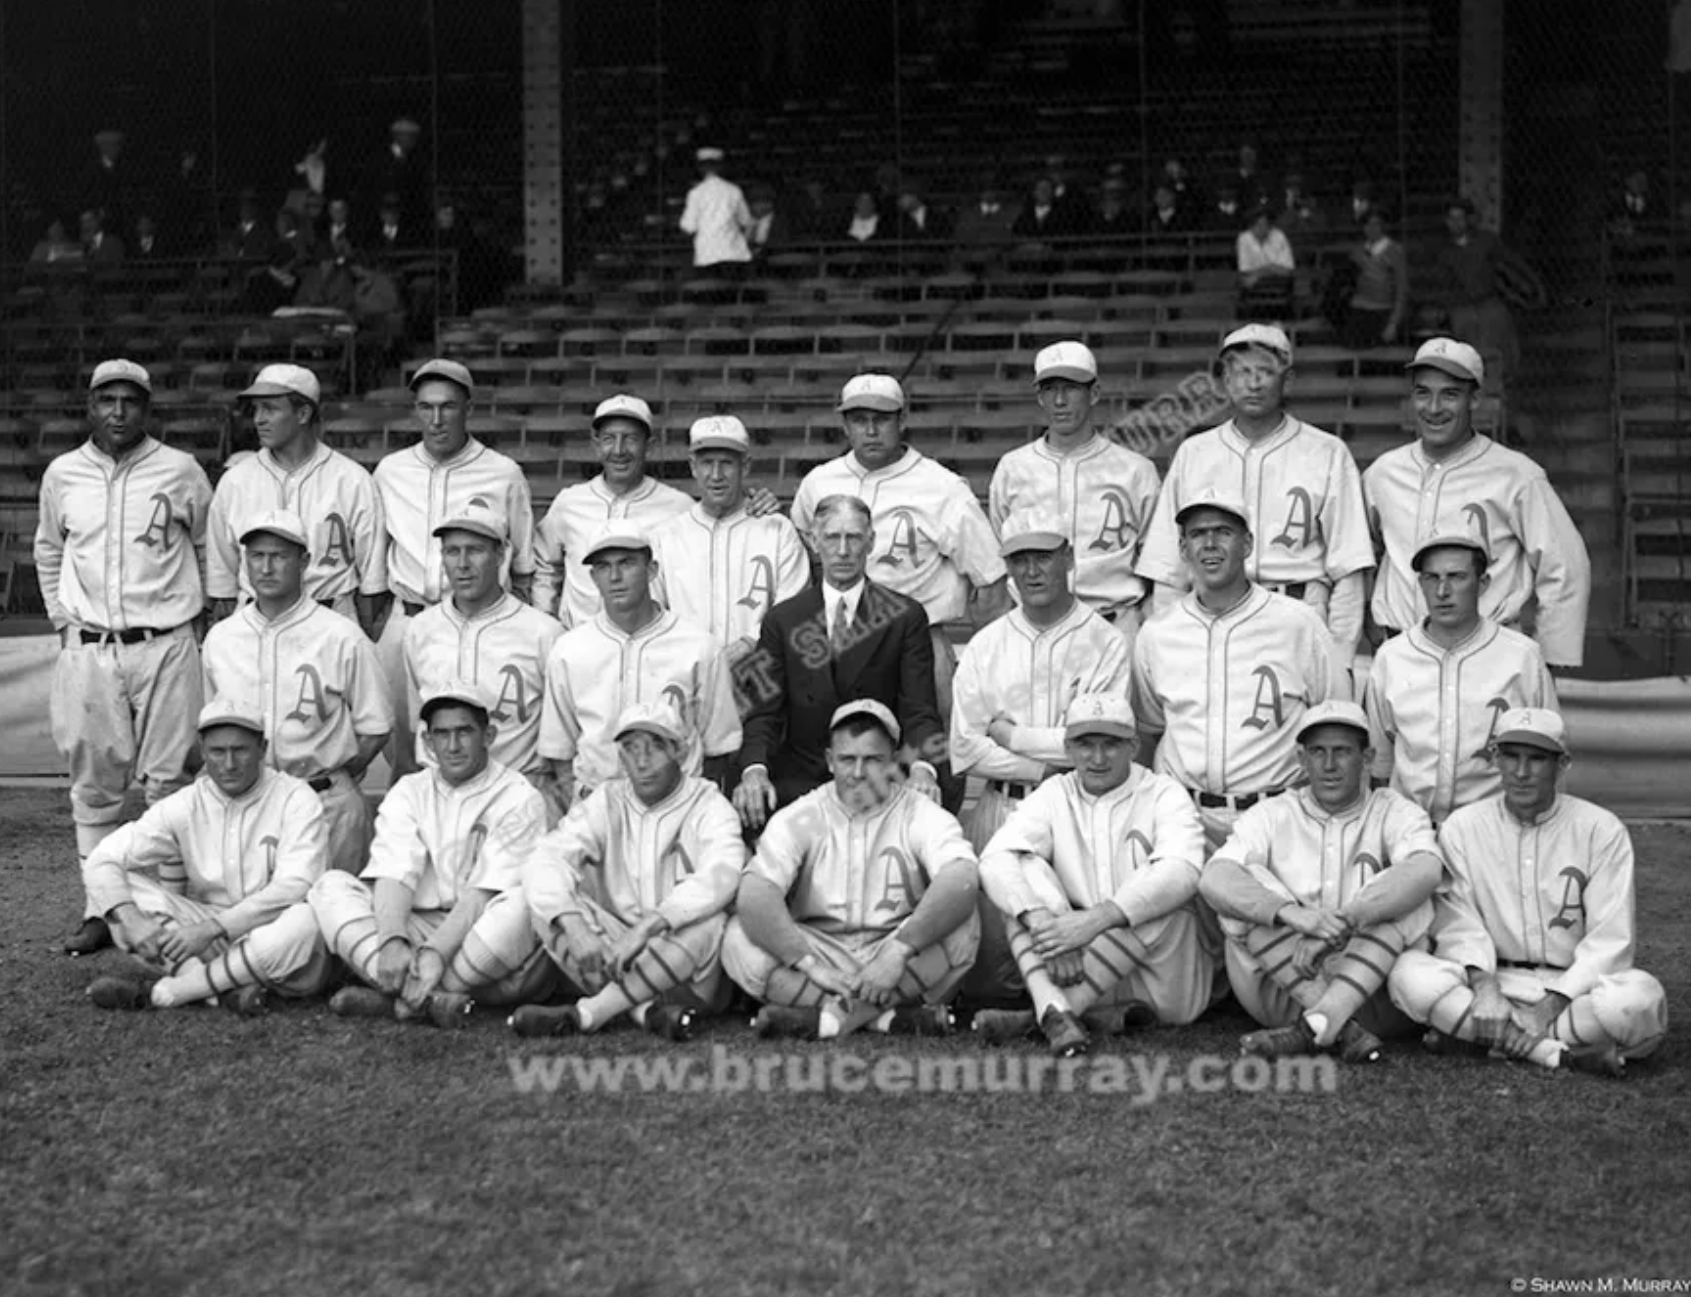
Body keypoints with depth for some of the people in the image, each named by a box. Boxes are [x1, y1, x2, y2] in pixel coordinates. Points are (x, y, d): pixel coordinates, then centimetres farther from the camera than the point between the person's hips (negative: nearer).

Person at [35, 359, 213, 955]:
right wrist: (62, 619, 14)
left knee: (169, 781, -2)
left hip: (166, 646, -2)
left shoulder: (181, 471, 1)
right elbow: (48, 552, 21)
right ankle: (101, 908, 12)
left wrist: (194, 612, 8)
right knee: (93, 786, 5)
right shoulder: (62, 474, 8)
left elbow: (210, 547, 11)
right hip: (87, 650, 3)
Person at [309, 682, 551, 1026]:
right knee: (331, 886, -15)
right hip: (417, 928, 4)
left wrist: (435, 952, -27)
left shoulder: (519, 798, 0)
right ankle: (428, 996, -35)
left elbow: (483, 894, -12)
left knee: (523, 904, -34)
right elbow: (393, 875, -4)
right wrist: (392, 942, -25)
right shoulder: (408, 792, 12)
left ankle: (398, 997, -29)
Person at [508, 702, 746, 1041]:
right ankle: (650, 1011, -32)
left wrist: (647, 927, -38)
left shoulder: (708, 806, -4)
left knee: (709, 924, -34)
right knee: (547, 902, -18)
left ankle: (585, 1014, -27)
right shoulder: (606, 802, 6)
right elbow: (544, 861, -9)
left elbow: (720, 878, -25)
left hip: (689, 976, -3)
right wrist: (575, 926, -29)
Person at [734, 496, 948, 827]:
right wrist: (754, 769, -17)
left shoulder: (905, 617, 6)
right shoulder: (782, 620, 11)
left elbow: (920, 709, -1)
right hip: (799, 782, 1)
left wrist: (923, 768, -22)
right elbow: (765, 711, 4)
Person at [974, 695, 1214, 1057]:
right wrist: (1040, 918, -29)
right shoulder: (1053, 796, 9)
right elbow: (994, 859, -9)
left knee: (1163, 895, -29)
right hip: (1075, 969, 2)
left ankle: (1037, 1017, -30)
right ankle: (1054, 1009, -37)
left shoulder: (1163, 795, 1)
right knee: (1025, 871, -13)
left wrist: (1096, 919, -33)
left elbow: (1182, 872, -21)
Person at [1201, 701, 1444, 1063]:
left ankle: (1314, 1026, -38)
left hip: (1372, 990, -1)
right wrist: (1291, 913, -33)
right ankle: (1342, 1029, -32)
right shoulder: (1272, 815, 8)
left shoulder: (1395, 813, 6)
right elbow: (1214, 879, -13)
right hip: (1281, 989, 1)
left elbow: (1426, 870, -20)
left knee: (1403, 895, -22)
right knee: (1246, 887, -19)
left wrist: (1343, 920, -35)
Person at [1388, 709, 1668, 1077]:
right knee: (1410, 973, -29)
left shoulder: (1601, 829, -1)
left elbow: (1610, 939, -6)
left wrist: (1555, 1002, -18)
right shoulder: (1462, 827, 5)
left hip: (1574, 985, -1)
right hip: (1497, 977, 1)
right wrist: (1483, 983, -22)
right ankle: (1567, 1054, -30)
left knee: (1642, 995, -35)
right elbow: (1458, 921, -2)